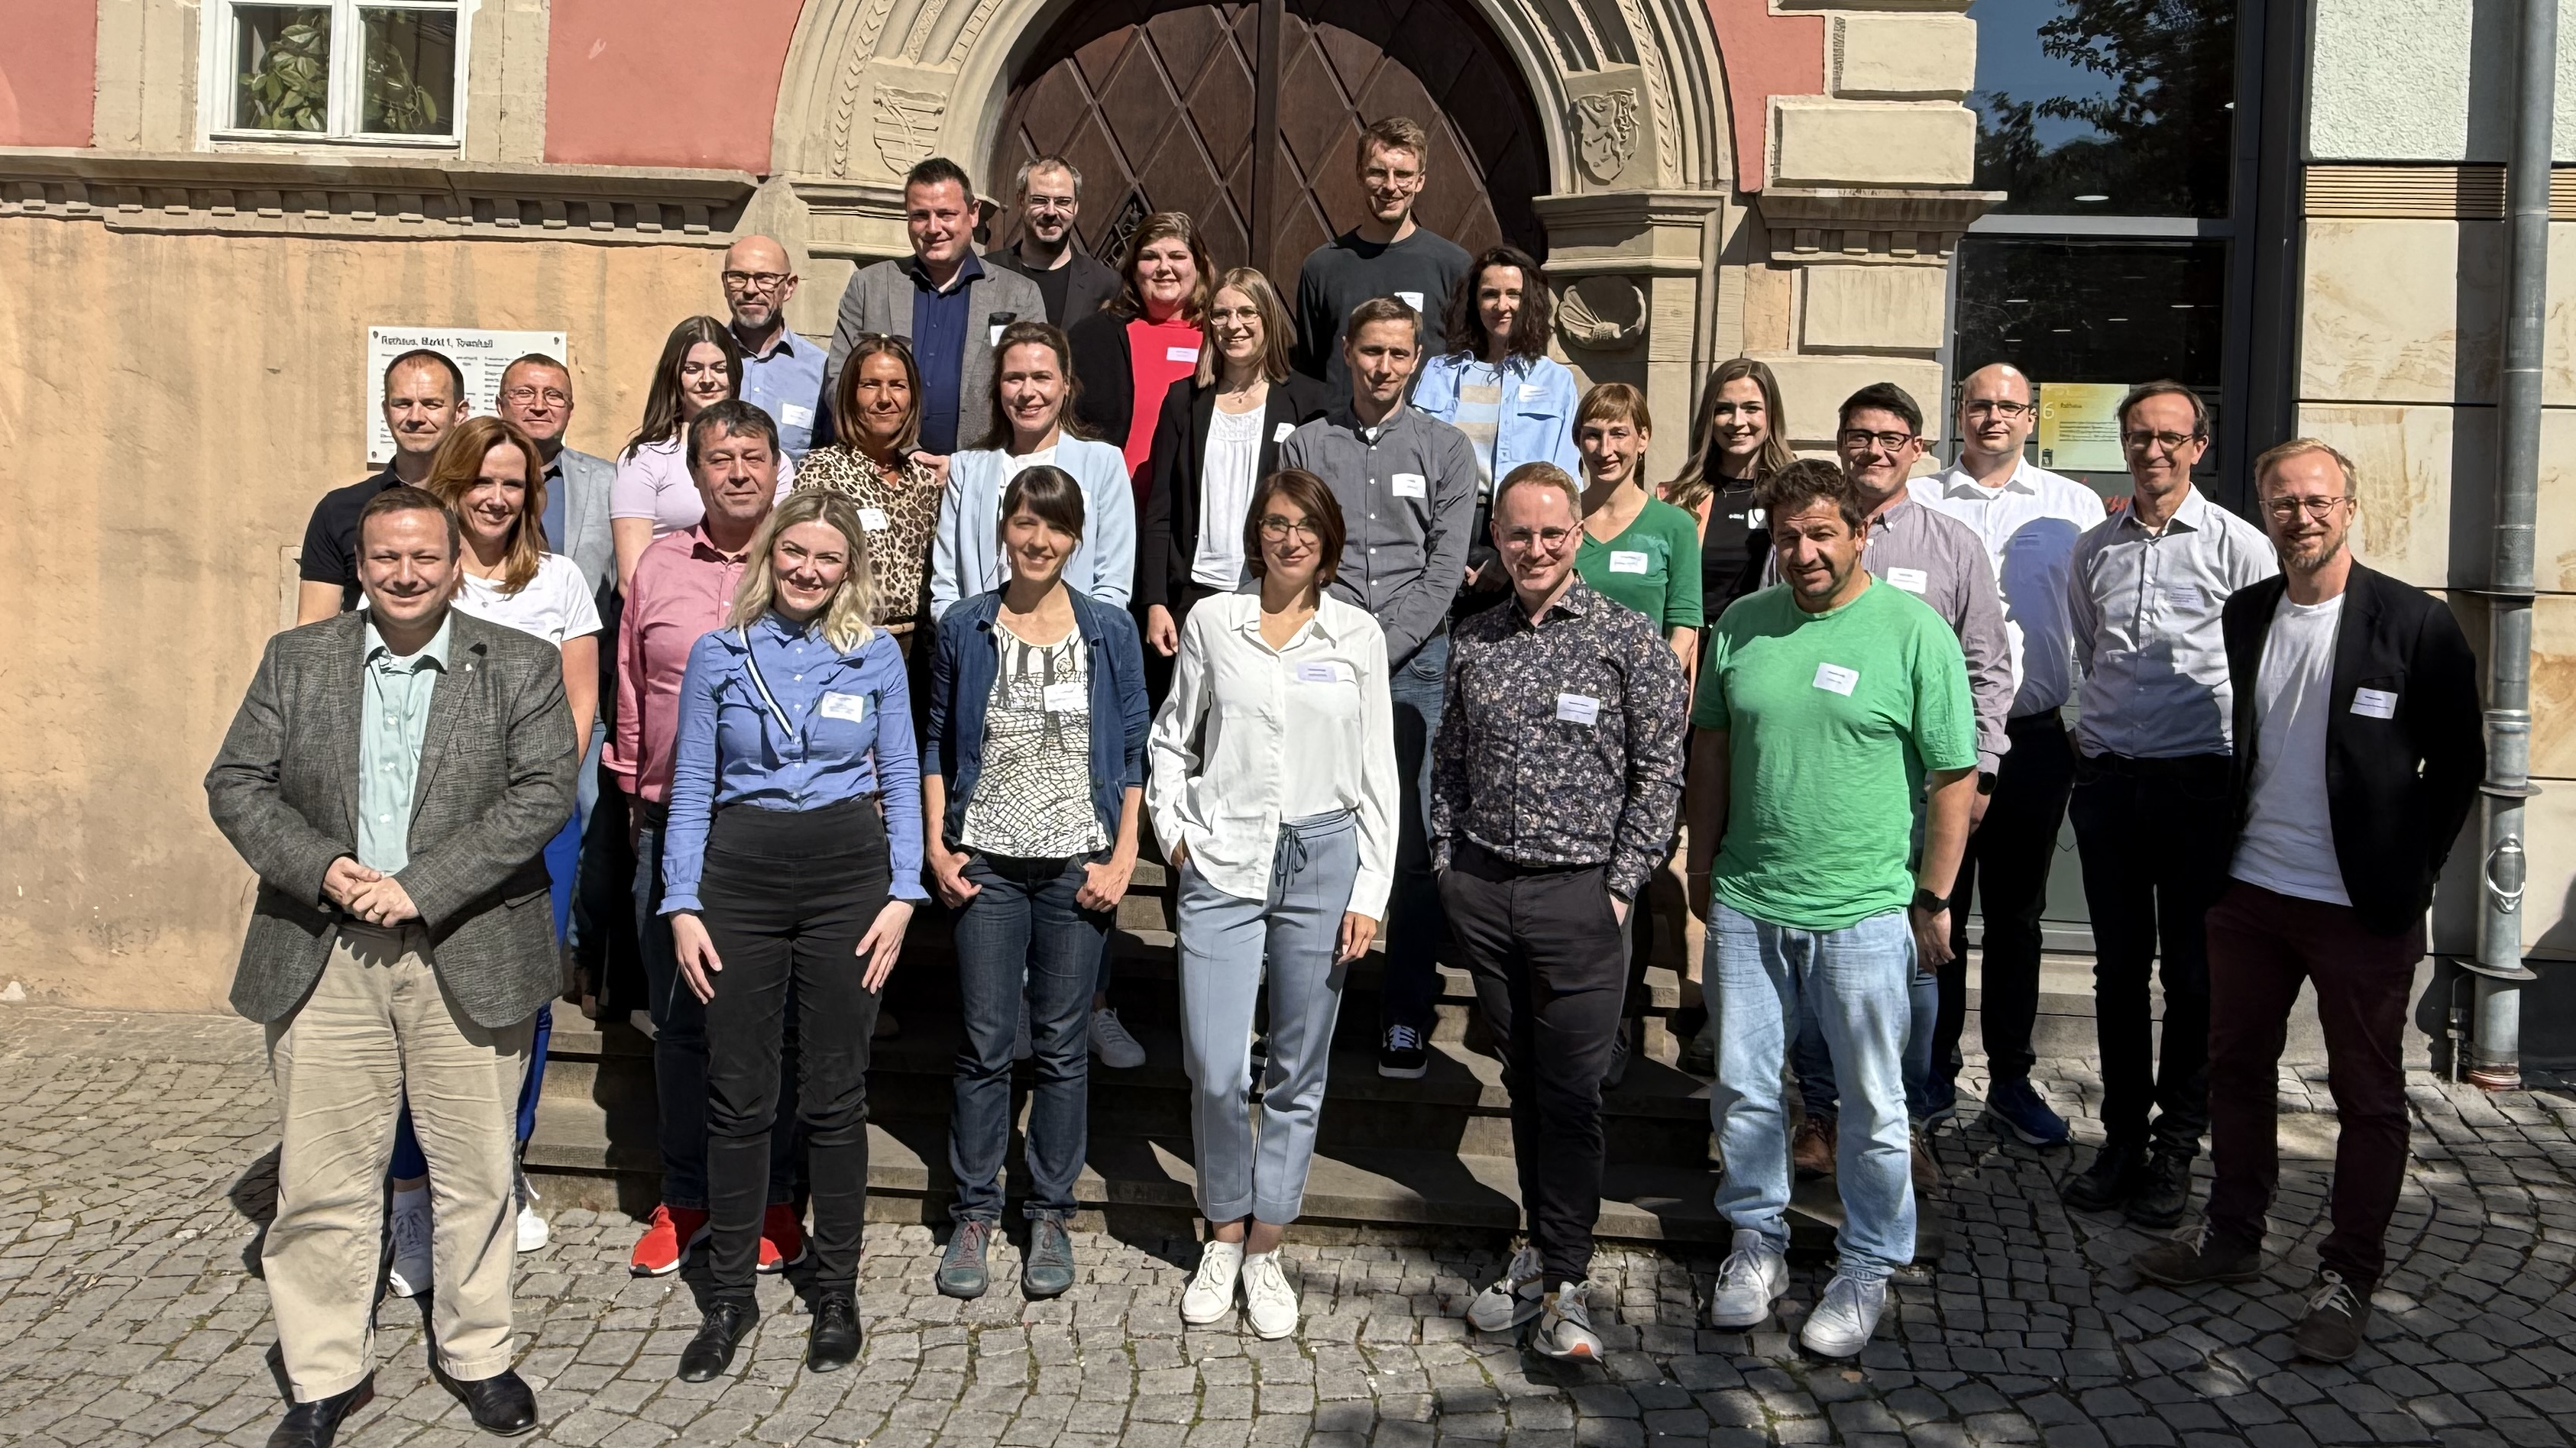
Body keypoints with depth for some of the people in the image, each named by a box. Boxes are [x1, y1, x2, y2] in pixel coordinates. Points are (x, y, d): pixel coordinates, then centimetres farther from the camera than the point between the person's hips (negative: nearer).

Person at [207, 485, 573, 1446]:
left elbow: (544, 792, -9)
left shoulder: (520, 666, 1)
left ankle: (475, 1352, 28)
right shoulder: (295, 660, 8)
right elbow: (235, 785, 4)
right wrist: (322, 867, -14)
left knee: (476, 1173, 9)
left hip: (468, 957, -1)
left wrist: (419, 886, -16)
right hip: (322, 959, 2)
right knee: (323, 1179, 7)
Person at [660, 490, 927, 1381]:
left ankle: (837, 1292, 20)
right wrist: (683, 906, -2)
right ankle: (729, 1296, 20)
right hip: (741, 878, 1)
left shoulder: (875, 656, 4)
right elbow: (692, 787, 4)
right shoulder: (718, 655, 4)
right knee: (737, 1096, 5)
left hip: (846, 875, 0)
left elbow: (902, 780, 5)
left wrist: (903, 894, -3)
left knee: (835, 1095, 7)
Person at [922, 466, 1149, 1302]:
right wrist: (936, 846, 0)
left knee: (1062, 1045, 6)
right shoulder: (965, 629, 4)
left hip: (1078, 869, 0)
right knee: (984, 1042, 4)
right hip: (986, 863, 1)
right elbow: (937, 745, 10)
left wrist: (1123, 857, -4)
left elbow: (1132, 753, 4)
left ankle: (1050, 1214, 19)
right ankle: (974, 1211, 18)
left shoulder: (1110, 631, 2)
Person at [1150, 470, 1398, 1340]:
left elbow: (1378, 774, 6)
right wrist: (1175, 832, 3)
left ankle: (1265, 1250, 21)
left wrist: (1370, 892, 1)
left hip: (1323, 859, 1)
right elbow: (1172, 738, 15)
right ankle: (1223, 1240, 19)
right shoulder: (1212, 624, 6)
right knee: (1215, 1070, -3)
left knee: (1299, 1071, 6)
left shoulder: (1358, 638, 6)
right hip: (1222, 861, 0)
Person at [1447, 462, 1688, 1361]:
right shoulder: (1473, 641, 8)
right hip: (1483, 890, 4)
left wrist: (1622, 886, -9)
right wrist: (1447, 865, 8)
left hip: (1580, 892, -4)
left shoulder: (1630, 642, -5)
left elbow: (1659, 773, -5)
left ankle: (1563, 1284, 10)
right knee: (1522, 1081, 14)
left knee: (1571, 1091, -1)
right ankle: (1542, 1247, 28)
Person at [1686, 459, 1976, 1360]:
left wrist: (1934, 898, -5)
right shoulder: (1742, 624, 5)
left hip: (1864, 913, -3)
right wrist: (1703, 859, 13)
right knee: (1742, 1089, 13)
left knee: (1872, 1104, 9)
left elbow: (1954, 776, -5)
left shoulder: (1915, 631, -7)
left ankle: (1867, 1269, 27)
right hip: (1746, 905, 4)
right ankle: (1757, 1243, 32)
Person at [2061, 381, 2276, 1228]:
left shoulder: (2238, 546, -2)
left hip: (2199, 783, -3)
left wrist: (2243, 771, -1)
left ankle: (2176, 1149, 15)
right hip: (2108, 781, 3)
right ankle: (2123, 1135, 20)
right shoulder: (2093, 550, 10)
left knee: (2193, 973, 4)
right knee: (2119, 967, 9)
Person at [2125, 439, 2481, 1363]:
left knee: (2368, 1097, 6)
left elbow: (2459, 760, -3)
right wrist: (2226, 847, 10)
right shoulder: (2244, 616, 5)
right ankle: (2232, 1237, 31)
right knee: (2237, 1069, 15)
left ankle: (2348, 1279, 19)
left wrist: (2412, 873, -4)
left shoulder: (2416, 623, -8)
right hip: (2250, 893, 5)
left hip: (2364, 906, -5)